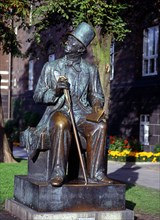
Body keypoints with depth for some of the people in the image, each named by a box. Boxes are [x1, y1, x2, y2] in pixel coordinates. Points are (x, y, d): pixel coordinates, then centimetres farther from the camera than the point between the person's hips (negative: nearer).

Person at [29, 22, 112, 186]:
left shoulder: (90, 70, 14)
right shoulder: (51, 67, 10)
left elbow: (96, 95, 19)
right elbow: (37, 95, 8)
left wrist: (97, 105, -5)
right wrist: (55, 91, -13)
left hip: (82, 112, 2)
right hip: (58, 111, -2)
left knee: (100, 126, -31)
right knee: (61, 124, -38)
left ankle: (96, 172, -26)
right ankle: (58, 172, -36)